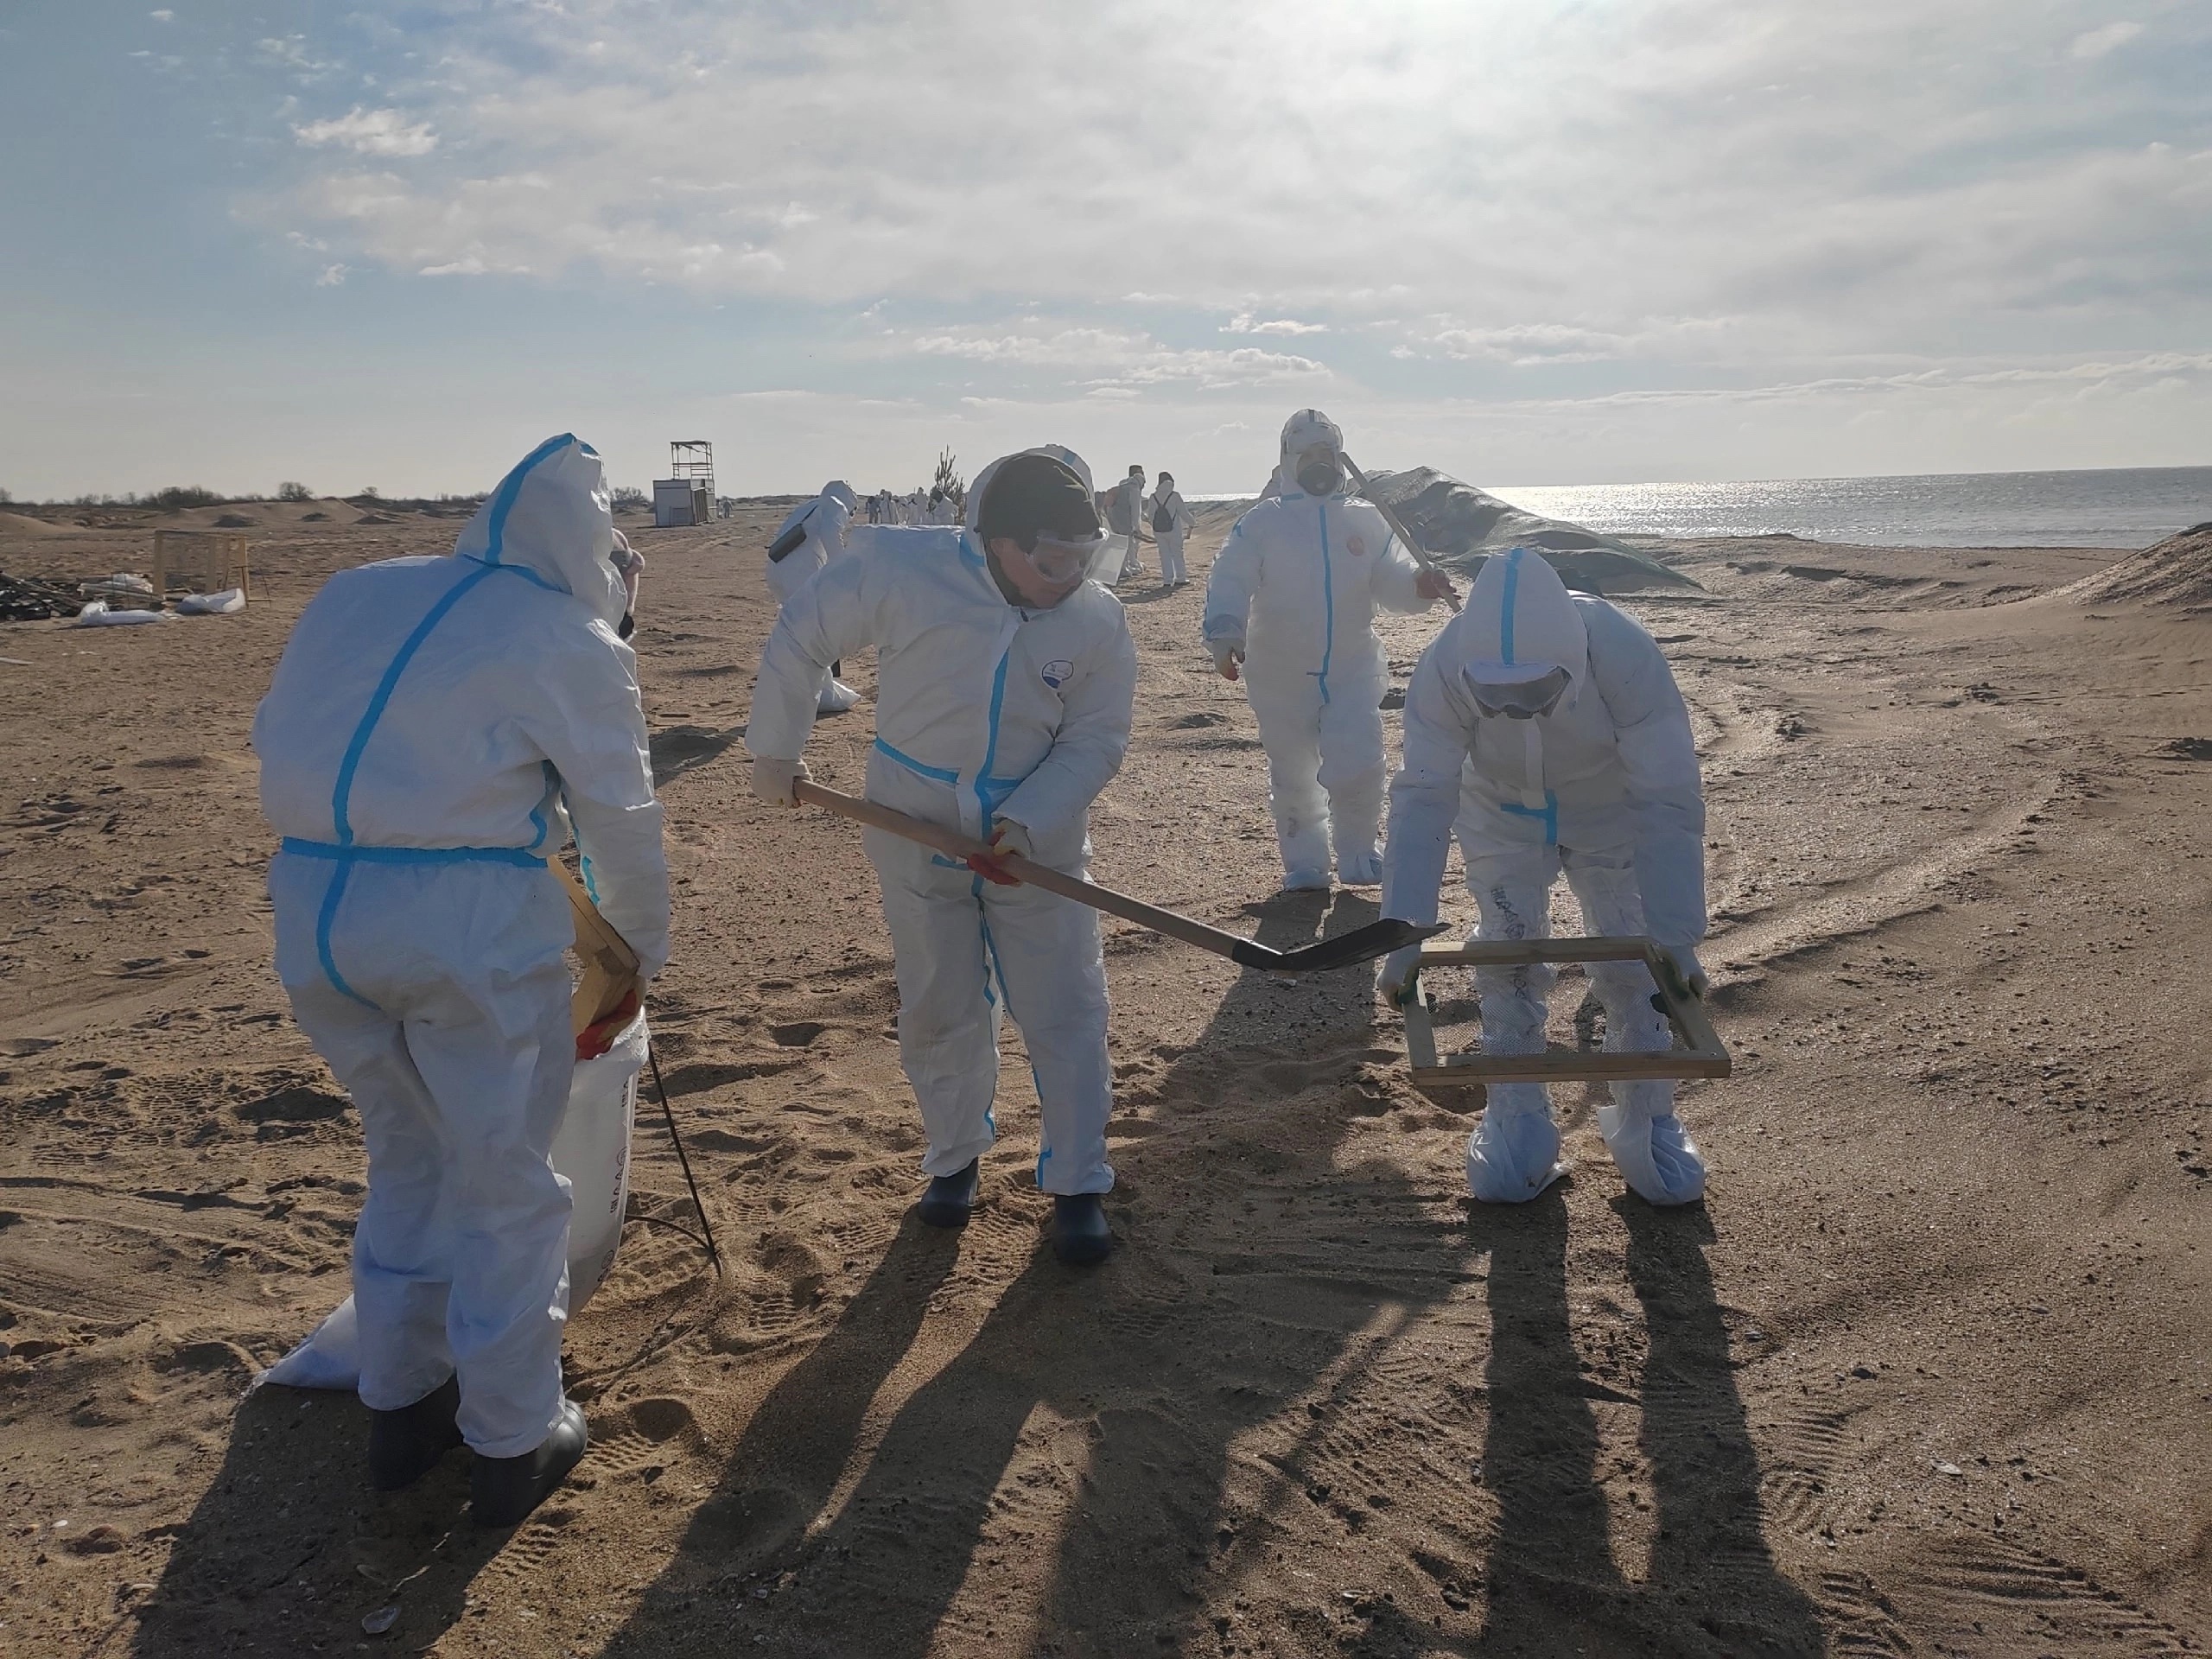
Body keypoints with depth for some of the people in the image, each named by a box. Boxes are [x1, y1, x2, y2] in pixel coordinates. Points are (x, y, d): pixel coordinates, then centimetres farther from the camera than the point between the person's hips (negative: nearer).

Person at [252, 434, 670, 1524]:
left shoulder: (353, 594, 14)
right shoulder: (570, 640, -2)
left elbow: (275, 734, 18)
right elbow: (620, 814, 2)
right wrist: (641, 945, 16)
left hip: (310, 905, 6)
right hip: (468, 914, -6)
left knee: (408, 1155, 24)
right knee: (505, 1185, 10)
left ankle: (401, 1406, 35)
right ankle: (513, 1443, 23)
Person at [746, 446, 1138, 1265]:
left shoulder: (1099, 621, -14)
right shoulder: (901, 570, -18)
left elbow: (1095, 740, -10)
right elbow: (799, 637, -6)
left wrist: (1028, 822, -25)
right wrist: (774, 751, 3)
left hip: (1039, 838, 0)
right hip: (918, 828, 0)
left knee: (1065, 1013, 2)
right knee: (938, 1013, 13)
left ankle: (1078, 1185, 20)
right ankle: (955, 1157, 37)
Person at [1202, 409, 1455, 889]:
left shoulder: (1366, 522, 6)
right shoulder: (1261, 524, -3)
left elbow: (1390, 580, 2)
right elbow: (1230, 583, -14)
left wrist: (1419, 585, -22)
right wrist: (1225, 634, -32)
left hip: (1353, 673, 1)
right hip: (1281, 678, -1)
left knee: (1358, 770, -9)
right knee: (1293, 780, 9)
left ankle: (1357, 855, 16)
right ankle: (1304, 863, 29)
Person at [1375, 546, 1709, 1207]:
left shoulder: (1626, 657, -37)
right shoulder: (1444, 670, -34)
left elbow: (1669, 801, -33)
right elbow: (1423, 799, -31)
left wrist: (1676, 939, -36)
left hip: (1611, 813, -1)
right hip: (1501, 816, 1)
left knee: (1632, 967, -3)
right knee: (1508, 966, -3)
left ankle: (1647, 1122, 17)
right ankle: (1517, 1123, 14)